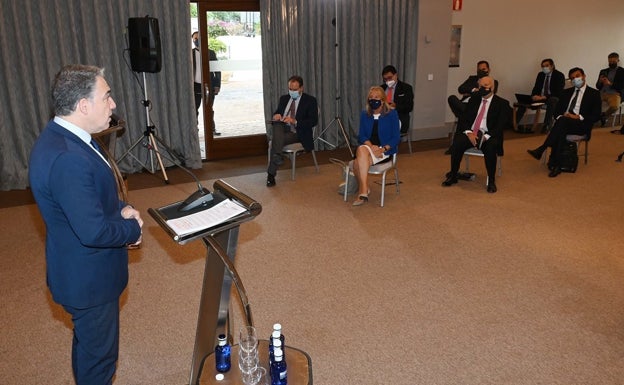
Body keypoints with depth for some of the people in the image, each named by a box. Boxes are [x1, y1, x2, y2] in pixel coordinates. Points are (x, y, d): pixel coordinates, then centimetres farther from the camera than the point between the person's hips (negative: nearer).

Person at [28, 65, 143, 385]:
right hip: (88, 278, -10)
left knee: (89, 345, 29)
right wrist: (133, 229, -14)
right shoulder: (67, 158, -32)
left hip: (83, 270, 10)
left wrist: (120, 209, -3)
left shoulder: (59, 138, 2)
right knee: (98, 354, 11)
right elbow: (94, 231, -32)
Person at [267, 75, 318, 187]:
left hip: (296, 132, -4)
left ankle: (271, 174, -33)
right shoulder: (283, 98, 18)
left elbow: (314, 121, -8)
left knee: (275, 140, -31)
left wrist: (295, 121, -21)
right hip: (282, 128, 4)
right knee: (277, 126, -33)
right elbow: (276, 112, 21)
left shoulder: (310, 100, 2)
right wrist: (276, 116, -6)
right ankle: (278, 157, -44)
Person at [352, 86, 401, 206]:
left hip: (386, 150, -4)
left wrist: (383, 149, -18)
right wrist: (371, 146, -17)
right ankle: (364, 190, -20)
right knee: (361, 150, -34)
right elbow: (361, 136, 3)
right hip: (367, 148, 4)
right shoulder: (364, 115, 11)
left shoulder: (392, 114, 1)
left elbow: (396, 137, -2)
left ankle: (362, 190, -18)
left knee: (358, 163, -31)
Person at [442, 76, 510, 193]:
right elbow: (463, 118, 9)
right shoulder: (474, 99, 17)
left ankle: (491, 180, -19)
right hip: (470, 133, 3)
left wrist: (486, 136, -22)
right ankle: (453, 175, -14)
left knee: (490, 147, -36)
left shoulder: (502, 103, 5)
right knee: (457, 142, -28)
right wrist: (468, 132, -11)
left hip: (488, 136, -3)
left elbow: (500, 125, -6)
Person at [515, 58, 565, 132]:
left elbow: (558, 92, -14)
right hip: (540, 97, 5)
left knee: (551, 101, -40)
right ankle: (514, 122, -19)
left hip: (553, 98, -5)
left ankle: (547, 125, -39)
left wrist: (544, 97, -26)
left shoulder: (559, 75, -5)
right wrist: (534, 96, -13)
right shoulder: (540, 74, 13)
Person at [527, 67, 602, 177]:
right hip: (564, 123, 3)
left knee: (563, 121, -37)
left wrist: (578, 117, -15)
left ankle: (541, 150, -41)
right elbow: (557, 111, 17)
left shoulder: (594, 93, 9)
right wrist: (560, 116, -7)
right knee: (561, 131, -36)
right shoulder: (566, 92, 23)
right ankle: (555, 164, -41)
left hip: (581, 125, -3)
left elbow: (596, 116, 0)